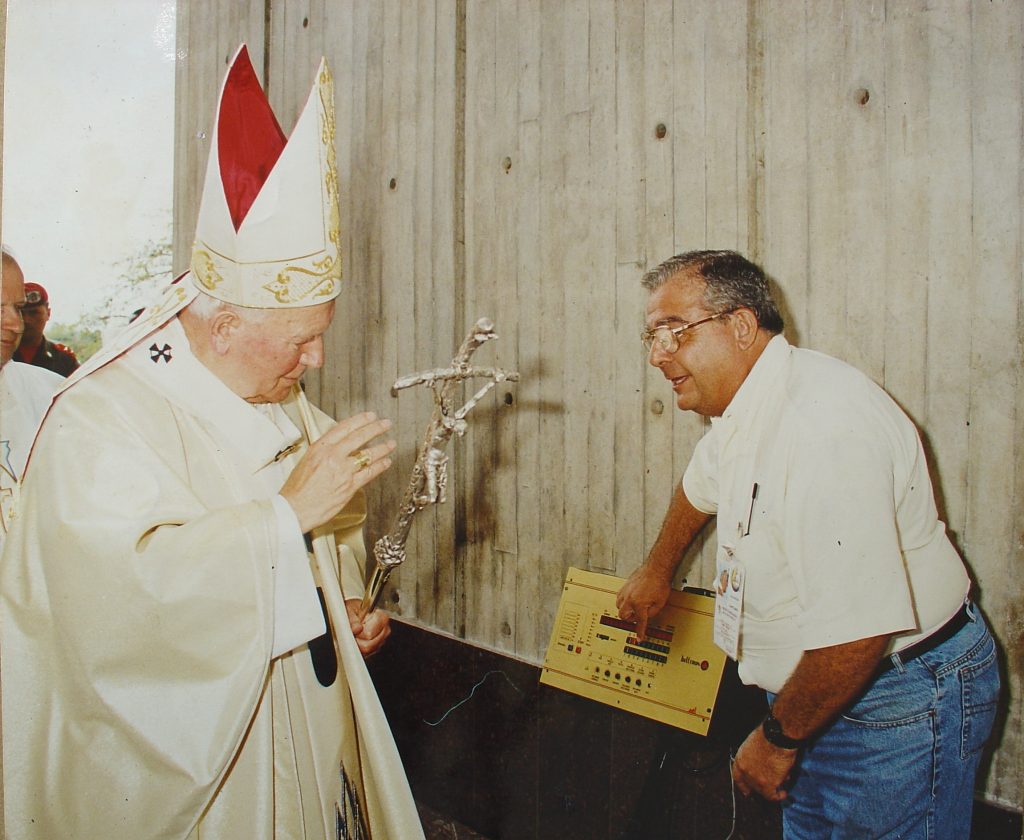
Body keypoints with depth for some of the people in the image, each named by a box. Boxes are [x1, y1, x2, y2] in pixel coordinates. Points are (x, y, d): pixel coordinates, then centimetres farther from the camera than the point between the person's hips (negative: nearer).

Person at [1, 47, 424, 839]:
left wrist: (349, 602, 2)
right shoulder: (100, 424, -21)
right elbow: (121, 589, -35)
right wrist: (289, 508, -34)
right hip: (186, 768, -7)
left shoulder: (283, 402, 5)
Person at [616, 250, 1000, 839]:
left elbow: (859, 629, -34)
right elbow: (704, 485, 24)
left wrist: (778, 738, -19)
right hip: (822, 692, 9)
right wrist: (658, 572, 37)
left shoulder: (821, 422, -31)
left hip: (900, 703, -9)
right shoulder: (746, 407, 2)